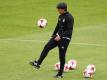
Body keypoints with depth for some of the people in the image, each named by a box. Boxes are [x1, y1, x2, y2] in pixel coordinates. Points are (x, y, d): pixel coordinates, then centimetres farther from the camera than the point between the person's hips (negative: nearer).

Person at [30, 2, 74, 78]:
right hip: (58, 36, 8)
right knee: (47, 47, -6)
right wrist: (53, 35, 24)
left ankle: (60, 74, 10)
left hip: (65, 38, -8)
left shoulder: (69, 17, -18)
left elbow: (69, 31, -23)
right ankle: (38, 63, -6)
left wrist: (60, 36, -29)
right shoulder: (61, 16, 8)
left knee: (62, 56, -1)